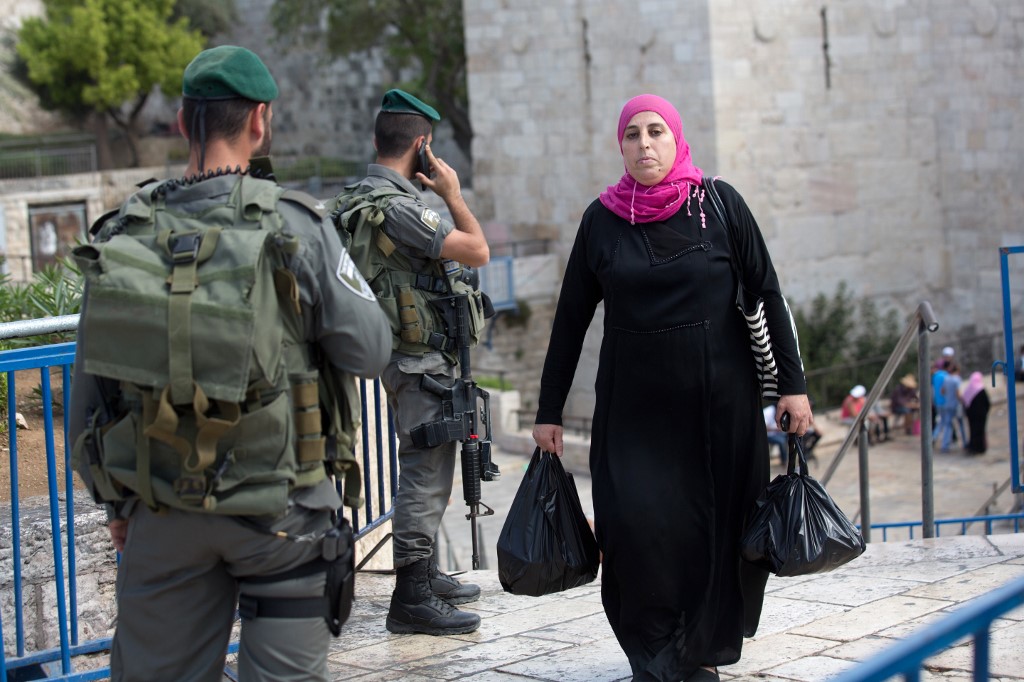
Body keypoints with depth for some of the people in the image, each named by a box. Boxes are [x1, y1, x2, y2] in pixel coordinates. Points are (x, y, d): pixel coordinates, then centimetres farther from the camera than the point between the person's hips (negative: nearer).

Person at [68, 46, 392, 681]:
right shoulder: (294, 225, -11)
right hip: (276, 507, -3)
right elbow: (369, 351, -8)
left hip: (162, 511, 3)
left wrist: (114, 499, 16)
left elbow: (89, 382, 5)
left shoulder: (125, 232, 0)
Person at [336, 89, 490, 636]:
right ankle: (410, 597, -6)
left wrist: (441, 196, 15)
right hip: (420, 360, -11)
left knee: (427, 471, 20)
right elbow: (477, 252, -20)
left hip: (415, 358, 11)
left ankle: (425, 574, 31)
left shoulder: (362, 196, 13)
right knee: (426, 473, -8)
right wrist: (452, 193, -9)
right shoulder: (397, 204, -21)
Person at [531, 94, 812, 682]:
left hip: (719, 401, -1)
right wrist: (550, 410, 6)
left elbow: (767, 294, 1)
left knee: (716, 525, 2)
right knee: (636, 523, -10)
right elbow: (571, 318, 6)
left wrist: (792, 383, -4)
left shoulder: (719, 204, -1)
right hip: (634, 406, 1)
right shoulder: (603, 218, 2)